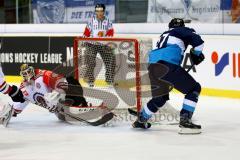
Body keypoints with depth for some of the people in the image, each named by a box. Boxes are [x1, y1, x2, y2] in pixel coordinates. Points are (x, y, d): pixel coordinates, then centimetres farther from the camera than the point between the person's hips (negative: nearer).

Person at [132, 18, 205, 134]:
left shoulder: (164, 35, 36)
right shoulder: (184, 31, 17)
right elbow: (198, 41, 0)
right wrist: (196, 54, 19)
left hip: (152, 66, 7)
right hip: (168, 66, -7)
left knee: (161, 97, 29)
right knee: (194, 88, 4)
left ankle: (141, 120, 39)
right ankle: (185, 122, -7)